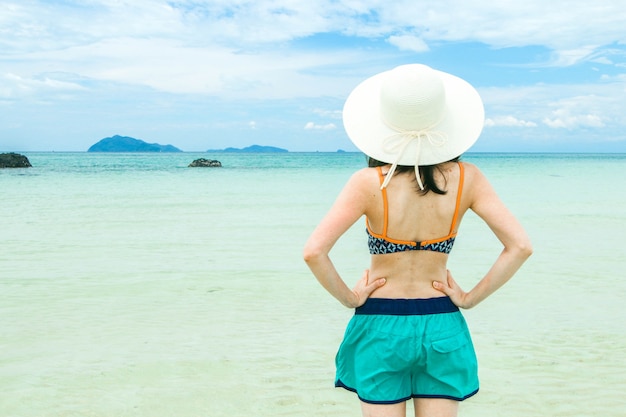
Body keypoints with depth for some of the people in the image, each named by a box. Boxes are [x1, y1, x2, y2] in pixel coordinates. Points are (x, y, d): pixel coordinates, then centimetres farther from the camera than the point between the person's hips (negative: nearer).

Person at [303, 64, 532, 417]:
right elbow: (520, 246, -8)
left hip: (380, 325, -2)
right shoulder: (466, 179, -8)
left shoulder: (369, 183, -15)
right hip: (442, 327, 2)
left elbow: (314, 251, -22)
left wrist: (349, 297, -7)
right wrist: (471, 298, -1)